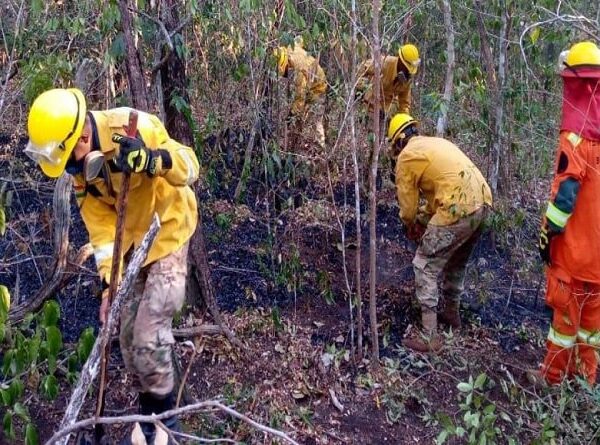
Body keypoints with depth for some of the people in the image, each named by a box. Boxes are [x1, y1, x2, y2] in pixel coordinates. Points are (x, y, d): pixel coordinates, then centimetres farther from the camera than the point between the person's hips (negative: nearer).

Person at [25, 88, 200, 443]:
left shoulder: (135, 128, -28)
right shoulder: (79, 161, -8)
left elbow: (190, 167, -24)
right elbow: (100, 221, -8)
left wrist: (152, 159, -46)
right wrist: (108, 281, -15)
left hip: (167, 231, -6)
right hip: (129, 237, 7)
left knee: (148, 336, -10)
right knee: (128, 331, 11)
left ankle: (162, 416, 13)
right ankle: (151, 406, 31)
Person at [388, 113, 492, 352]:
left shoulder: (406, 156, 2)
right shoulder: (436, 143, 26)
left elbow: (407, 200, 8)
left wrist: (411, 225, 27)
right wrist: (424, 219, 33)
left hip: (458, 209, -9)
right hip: (482, 202, 9)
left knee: (425, 267, 3)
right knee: (456, 262, 28)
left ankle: (429, 337, 4)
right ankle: (452, 312, 45)